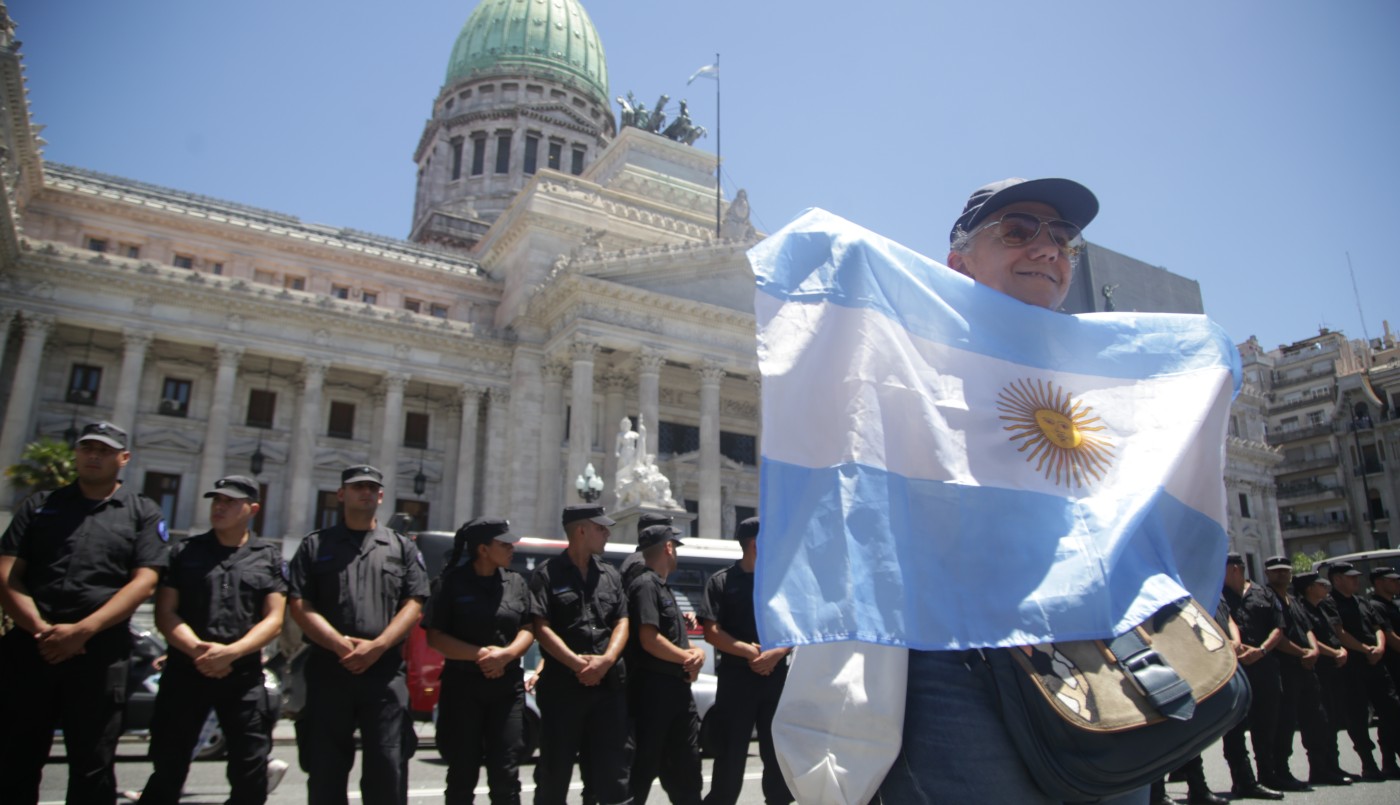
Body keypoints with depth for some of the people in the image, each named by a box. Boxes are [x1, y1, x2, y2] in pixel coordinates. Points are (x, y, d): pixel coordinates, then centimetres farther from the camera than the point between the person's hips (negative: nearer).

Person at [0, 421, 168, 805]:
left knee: (92, 767, 3)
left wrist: (82, 630, -13)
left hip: (100, 652, -2)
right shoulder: (40, 505, 16)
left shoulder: (144, 513, 9)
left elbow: (144, 582, -3)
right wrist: (40, 629, -10)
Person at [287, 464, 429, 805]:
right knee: (325, 771, 7)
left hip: (385, 671, 0)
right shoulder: (315, 546, 11)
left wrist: (376, 646, -11)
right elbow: (299, 605, 0)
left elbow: (414, 605, 3)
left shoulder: (402, 547, 12)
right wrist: (341, 645, -12)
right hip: (328, 670, 0)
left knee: (388, 769, -1)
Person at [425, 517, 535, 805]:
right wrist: (478, 654, -18)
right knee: (462, 773, 6)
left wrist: (506, 654, -13)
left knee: (505, 775, 2)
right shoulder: (453, 582, -3)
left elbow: (528, 630, 7)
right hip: (462, 685, -2)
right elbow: (435, 636, -6)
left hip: (508, 687, 3)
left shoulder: (517, 582, 8)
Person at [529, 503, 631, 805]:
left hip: (609, 683, 4)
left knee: (613, 767, 5)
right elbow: (541, 627, -8)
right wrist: (577, 663, -16)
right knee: (554, 769, 6)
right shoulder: (547, 573, 0)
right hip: (562, 684, -3)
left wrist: (606, 660, -9)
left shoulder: (610, 574, 14)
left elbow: (622, 622, 8)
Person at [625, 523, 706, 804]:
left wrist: (696, 653, -1)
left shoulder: (662, 586, 19)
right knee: (645, 764, -2)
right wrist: (688, 658, -11)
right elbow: (649, 640, -22)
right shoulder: (645, 584, -12)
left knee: (686, 764, 16)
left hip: (677, 687, 10)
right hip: (653, 688, -10)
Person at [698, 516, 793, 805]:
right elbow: (712, 632, -5)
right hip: (736, 677, -3)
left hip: (777, 677, 3)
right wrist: (748, 651, -16)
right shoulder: (721, 581, 1)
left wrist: (776, 653, -12)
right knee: (730, 754, 0)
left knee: (778, 752, 9)